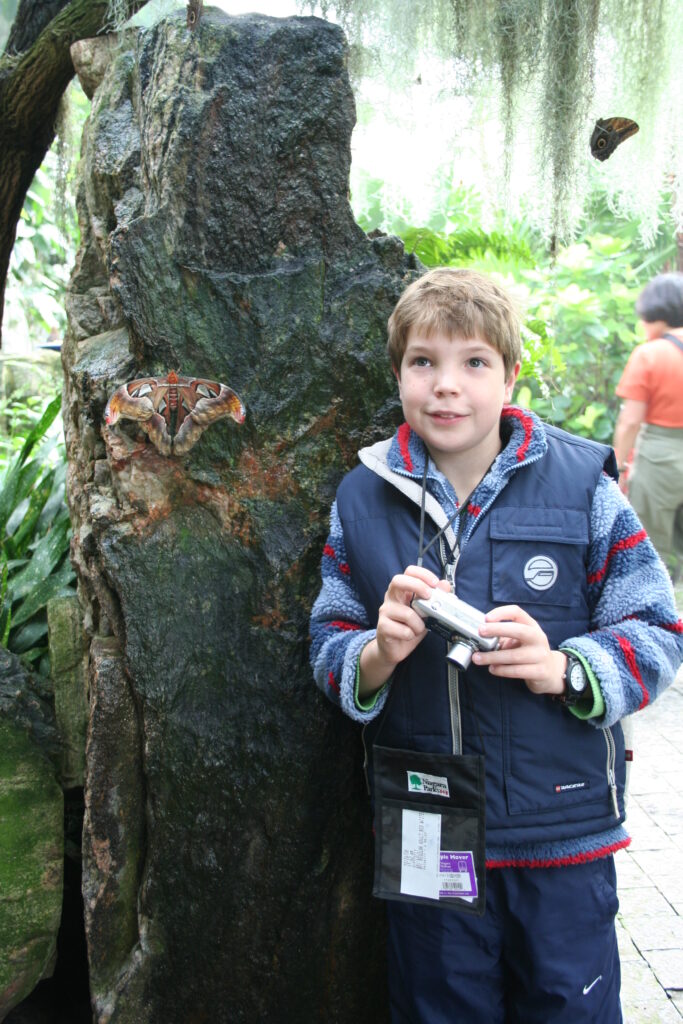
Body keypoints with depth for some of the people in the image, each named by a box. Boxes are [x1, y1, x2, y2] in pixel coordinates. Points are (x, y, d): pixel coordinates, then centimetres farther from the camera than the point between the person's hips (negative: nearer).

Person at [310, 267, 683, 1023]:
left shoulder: (581, 484, -7)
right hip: (422, 837, 2)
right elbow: (327, 647, 2)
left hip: (563, 830, -1)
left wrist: (562, 667, -23)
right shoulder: (362, 497, 0)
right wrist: (377, 654, -20)